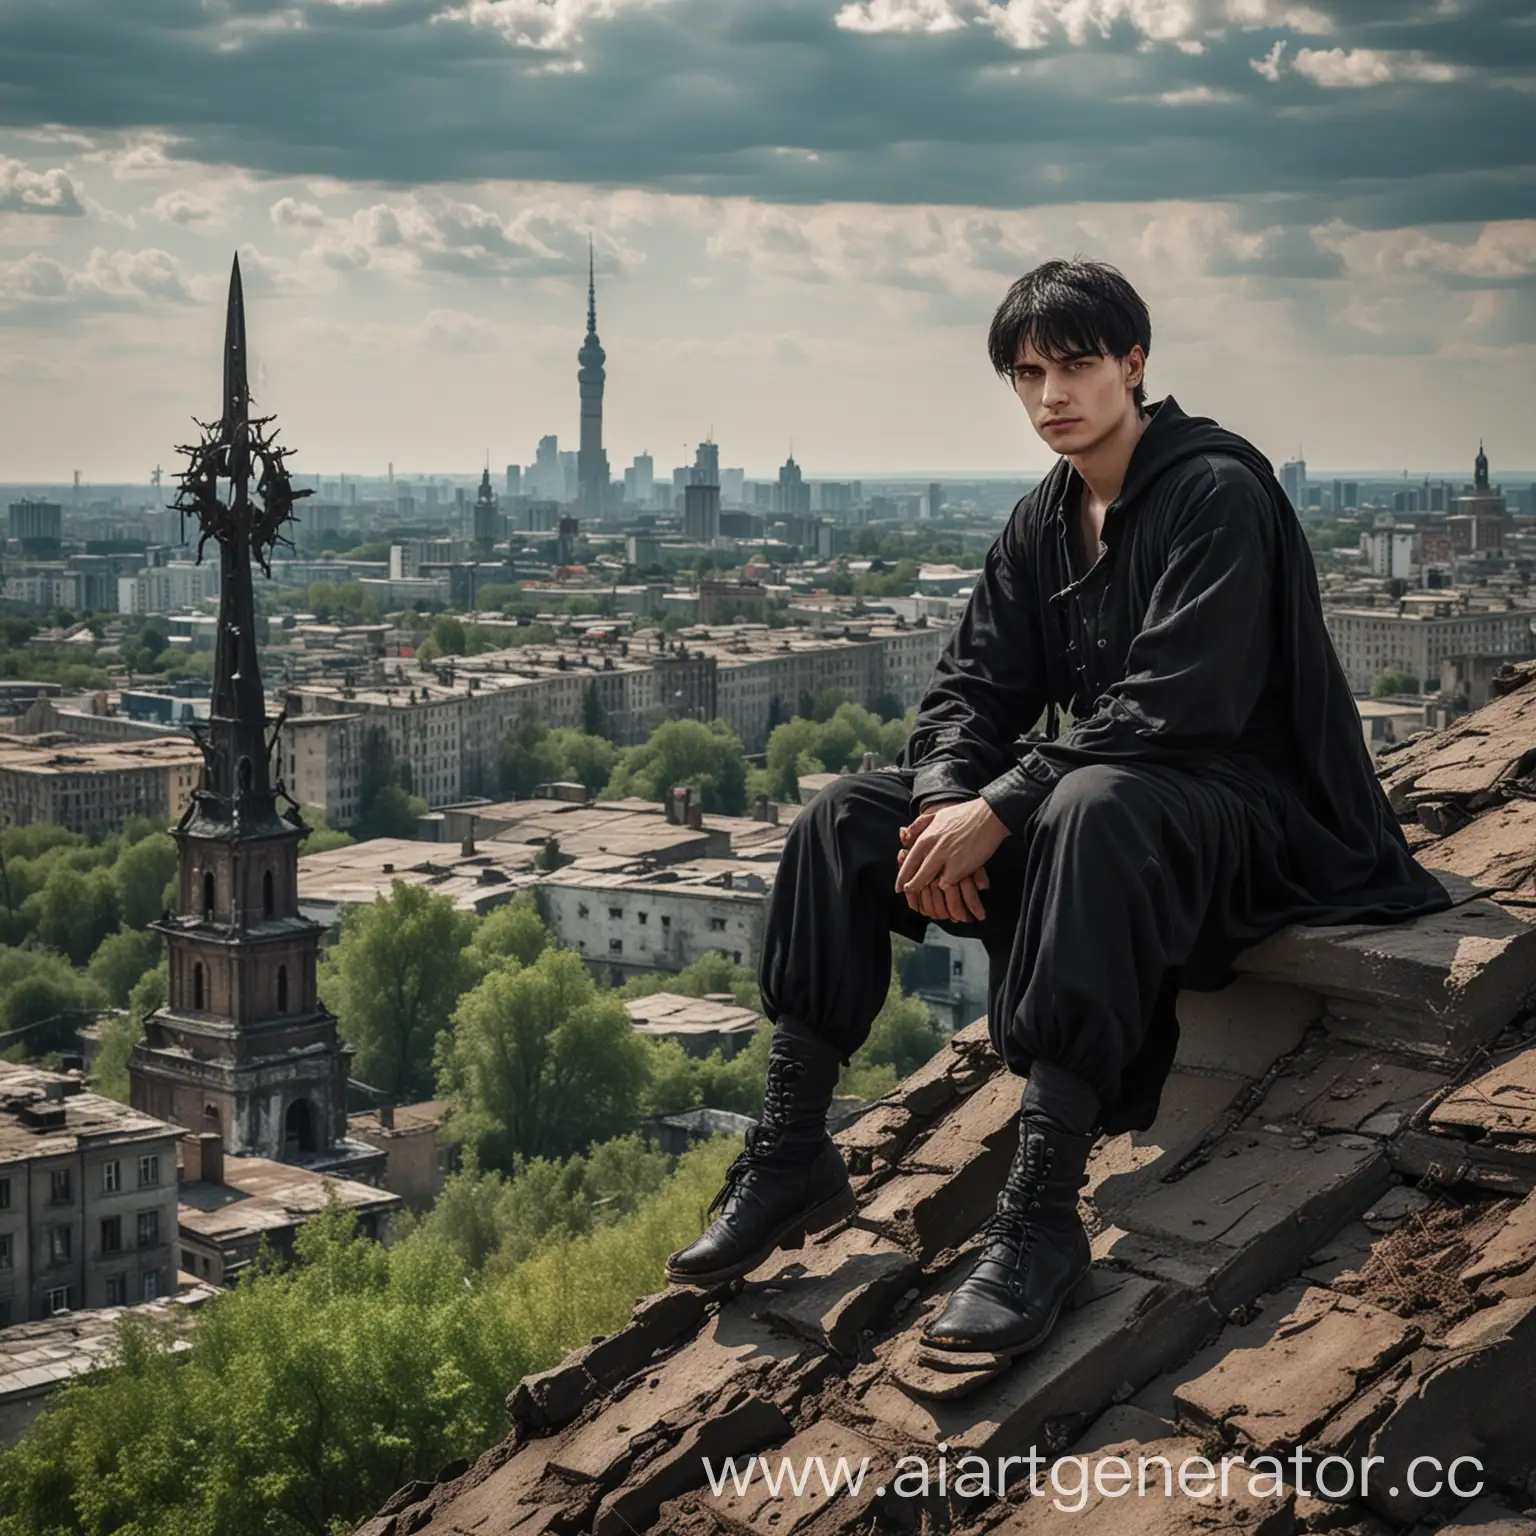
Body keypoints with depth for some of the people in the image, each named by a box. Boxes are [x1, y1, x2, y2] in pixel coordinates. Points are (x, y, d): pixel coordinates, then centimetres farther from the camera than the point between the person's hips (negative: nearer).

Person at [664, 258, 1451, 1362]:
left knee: (1092, 807, -42)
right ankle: (792, 1156, -8)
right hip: (1090, 792, 8)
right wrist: (947, 805, -17)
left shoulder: (1218, 494, -14)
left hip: (1246, 807, -8)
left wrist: (1002, 807, -28)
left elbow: (1177, 702, -24)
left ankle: (1043, 1210, -44)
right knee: (846, 818, -6)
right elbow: (973, 686, 5)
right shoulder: (1043, 523, 11)